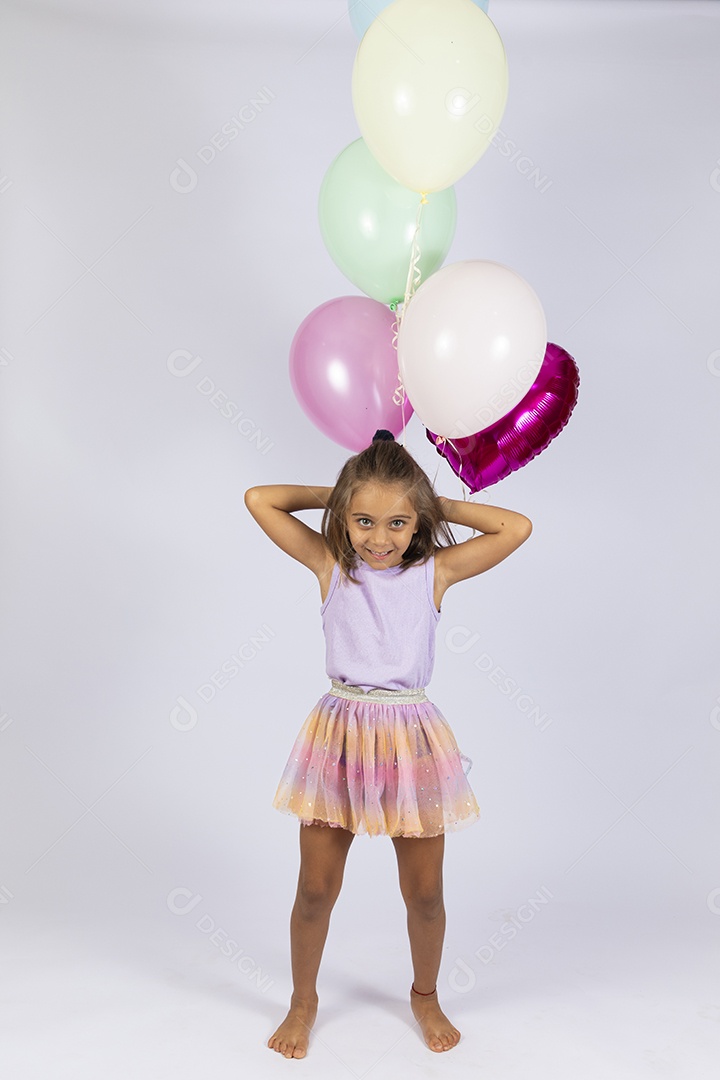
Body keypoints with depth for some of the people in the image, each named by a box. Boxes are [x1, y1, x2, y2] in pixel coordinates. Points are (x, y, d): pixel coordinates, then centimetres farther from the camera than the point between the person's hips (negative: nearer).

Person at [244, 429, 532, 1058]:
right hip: (340, 734, 0)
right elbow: (259, 498, -3)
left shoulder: (436, 570, -3)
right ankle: (303, 1000, 33)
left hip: (412, 738, 0)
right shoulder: (329, 563, -2)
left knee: (424, 892, 12)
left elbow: (518, 527, -6)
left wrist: (438, 505, -3)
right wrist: (337, 495, 1)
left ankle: (426, 995, 38)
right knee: (316, 888, 9)